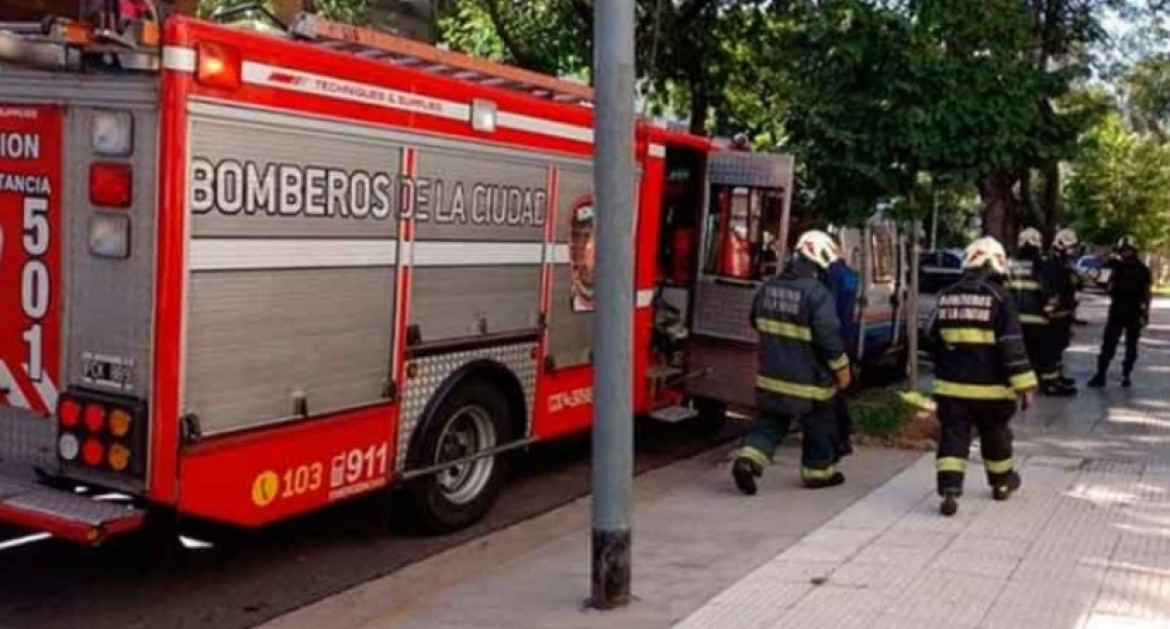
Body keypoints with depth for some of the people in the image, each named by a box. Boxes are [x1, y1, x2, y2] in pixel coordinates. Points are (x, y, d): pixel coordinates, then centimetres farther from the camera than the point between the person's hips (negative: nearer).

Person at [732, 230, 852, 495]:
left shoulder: (769, 287, 3)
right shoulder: (817, 293, -19)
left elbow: (757, 322, 18)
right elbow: (829, 336, -20)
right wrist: (841, 368, -7)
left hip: (771, 374, 6)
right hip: (807, 378, -5)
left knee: (770, 421, 15)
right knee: (819, 424, 14)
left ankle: (748, 459, -4)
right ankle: (818, 471, 28)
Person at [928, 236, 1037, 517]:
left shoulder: (946, 296, 4)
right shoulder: (999, 298, -11)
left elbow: (935, 340, 14)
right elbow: (1012, 345, -13)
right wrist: (1024, 384, -9)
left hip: (951, 385, 2)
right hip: (989, 387, -2)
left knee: (953, 437, 2)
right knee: (995, 436, 17)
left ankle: (949, 491, -11)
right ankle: (1002, 483, 35)